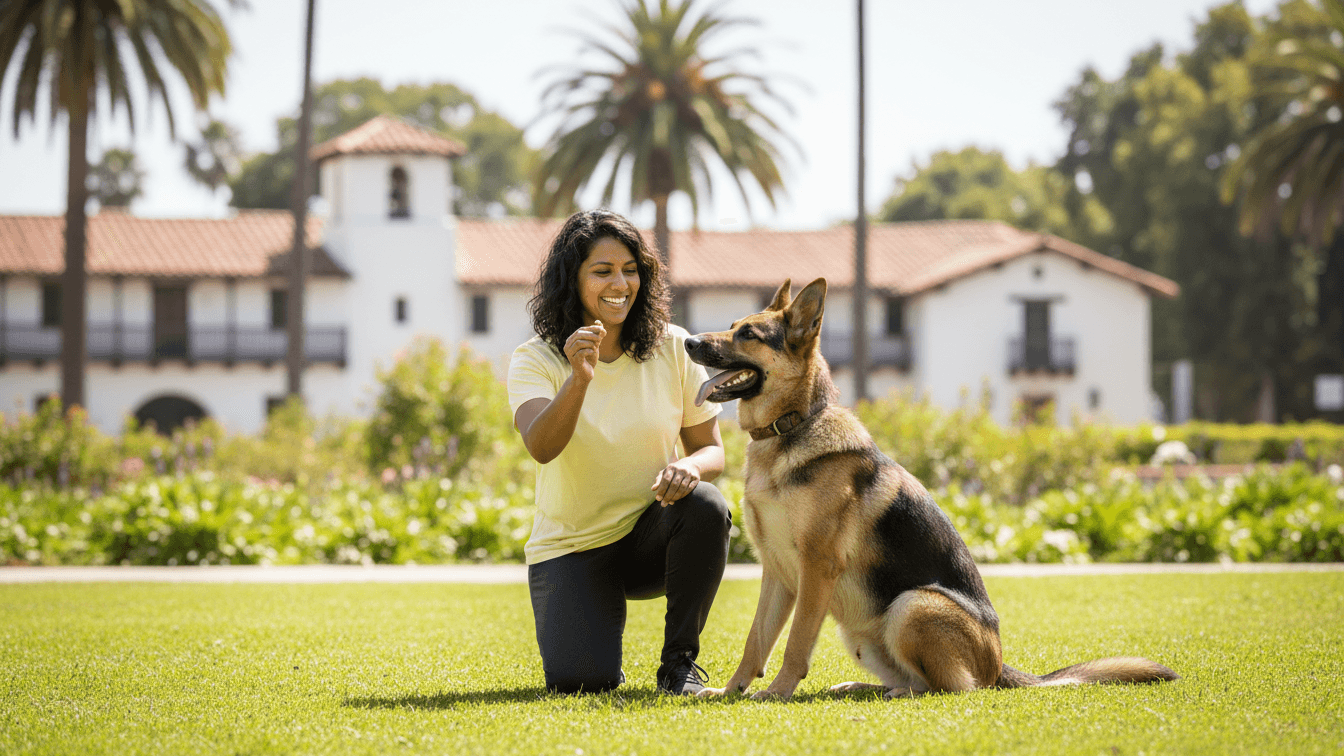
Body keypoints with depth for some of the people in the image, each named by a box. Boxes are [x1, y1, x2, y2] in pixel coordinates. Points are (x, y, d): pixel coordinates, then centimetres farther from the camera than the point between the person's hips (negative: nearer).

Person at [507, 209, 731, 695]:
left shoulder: (672, 349, -4)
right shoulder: (535, 360, -9)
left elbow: (713, 449, -1)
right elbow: (541, 449, -27)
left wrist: (690, 466, -26)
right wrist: (578, 380, -44)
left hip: (652, 536, 2)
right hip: (571, 547, -2)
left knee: (705, 506, -32)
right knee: (579, 681, -23)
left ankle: (680, 660, -12)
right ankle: (598, 625, 17)